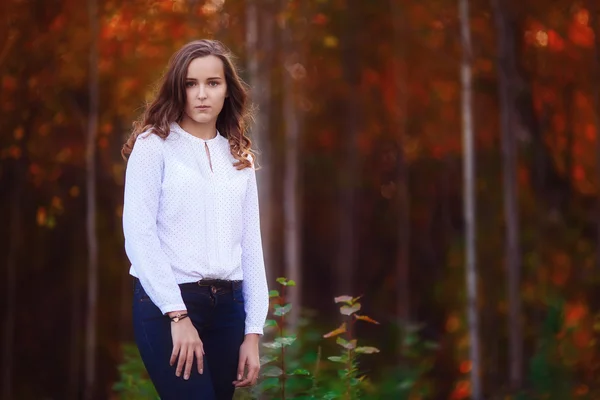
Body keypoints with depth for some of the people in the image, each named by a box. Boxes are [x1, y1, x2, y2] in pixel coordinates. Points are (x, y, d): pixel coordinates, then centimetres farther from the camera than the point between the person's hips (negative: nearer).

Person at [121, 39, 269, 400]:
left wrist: (253, 331, 5)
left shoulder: (239, 157, 13)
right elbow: (138, 234, -10)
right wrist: (178, 314, -16)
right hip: (167, 303, -5)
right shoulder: (154, 144, -1)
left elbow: (251, 243, 10)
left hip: (228, 305, 5)